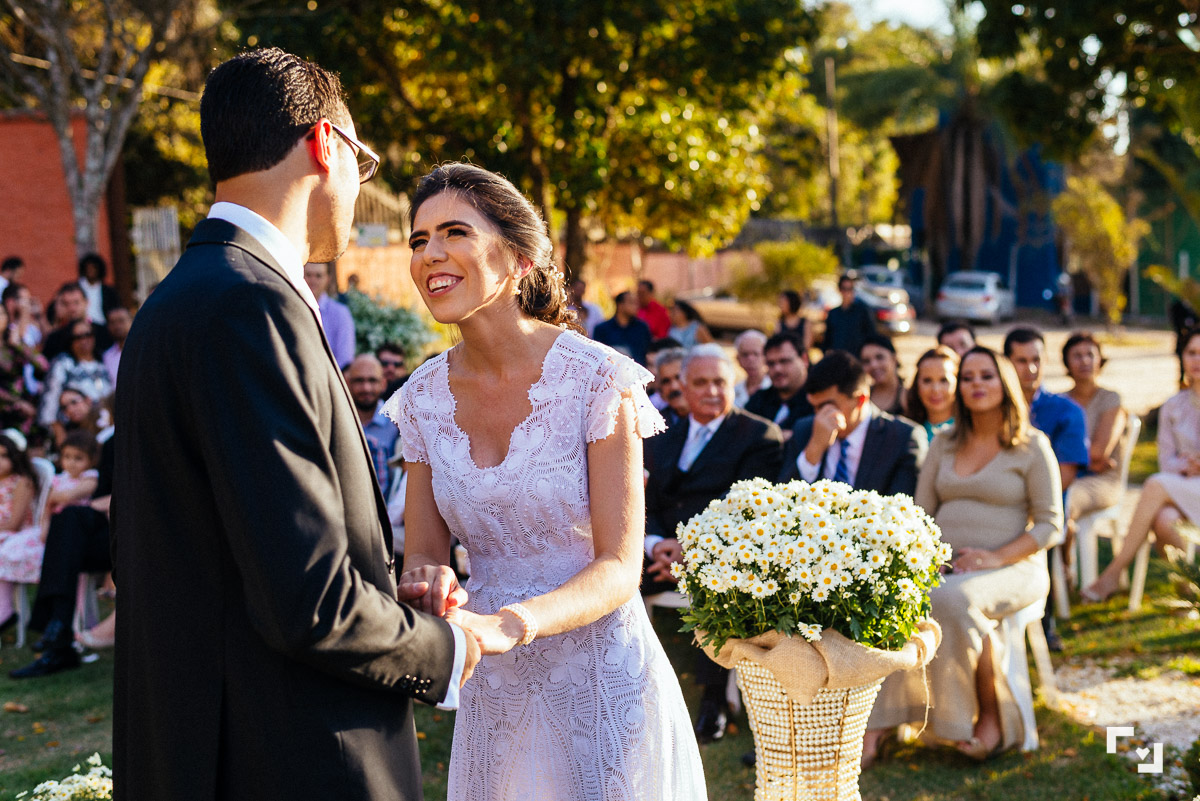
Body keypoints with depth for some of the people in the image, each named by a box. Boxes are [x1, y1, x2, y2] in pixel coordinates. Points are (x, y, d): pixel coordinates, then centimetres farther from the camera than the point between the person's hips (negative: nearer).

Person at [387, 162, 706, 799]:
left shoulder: (596, 378, -15)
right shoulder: (426, 396, -2)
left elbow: (619, 566, -18)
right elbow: (421, 554, 2)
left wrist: (509, 624, -36)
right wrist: (427, 582, -23)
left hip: (602, 682, -4)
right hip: (494, 694, 4)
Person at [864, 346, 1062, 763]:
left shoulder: (1032, 446, 4)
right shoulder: (944, 443, 17)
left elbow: (1050, 525, -2)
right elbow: (921, 513, 17)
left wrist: (993, 558, -15)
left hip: (1011, 569, -4)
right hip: (943, 566, 4)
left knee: (953, 600, -38)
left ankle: (992, 713, -16)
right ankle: (875, 726, -34)